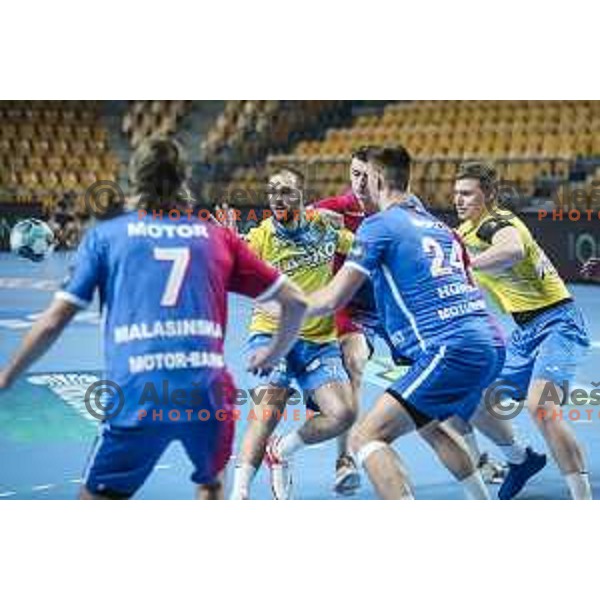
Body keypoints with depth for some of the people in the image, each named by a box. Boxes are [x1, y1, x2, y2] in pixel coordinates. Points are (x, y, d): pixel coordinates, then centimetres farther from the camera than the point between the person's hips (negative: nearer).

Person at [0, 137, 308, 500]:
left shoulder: (104, 236, 12)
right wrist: (274, 355, 35)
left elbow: (53, 323, 8)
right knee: (211, 484, 30)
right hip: (208, 394, 2)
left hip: (137, 395, -2)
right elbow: (295, 301, 18)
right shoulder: (217, 237, 16)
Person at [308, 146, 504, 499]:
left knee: (366, 436, -8)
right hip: (492, 343, 9)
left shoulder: (379, 225, 0)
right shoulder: (437, 224, 22)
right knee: (430, 425, 33)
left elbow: (333, 299, -2)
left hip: (452, 349, -9)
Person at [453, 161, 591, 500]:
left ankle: (583, 503, -25)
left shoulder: (497, 223, -17)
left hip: (557, 322, -10)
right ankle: (521, 459, 36)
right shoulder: (466, 230, 11)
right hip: (526, 331, 10)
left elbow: (513, 250, -42)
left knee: (540, 406, -28)